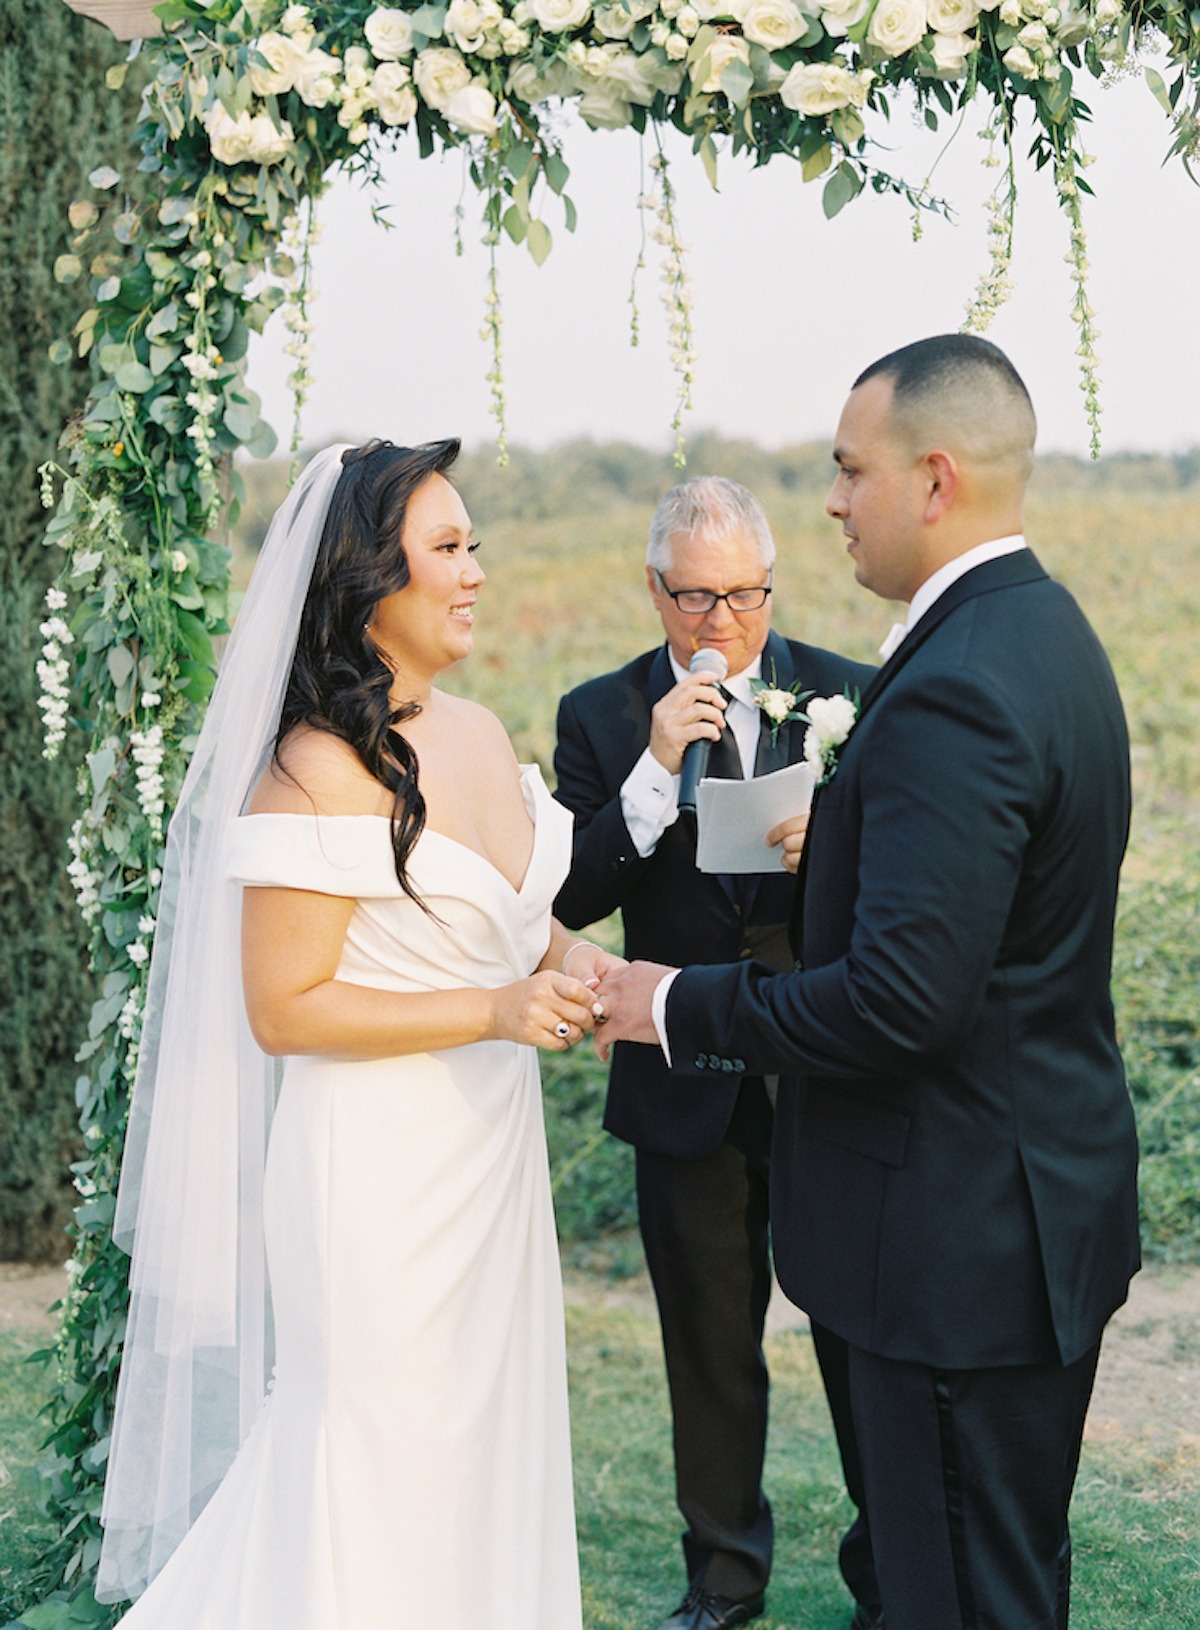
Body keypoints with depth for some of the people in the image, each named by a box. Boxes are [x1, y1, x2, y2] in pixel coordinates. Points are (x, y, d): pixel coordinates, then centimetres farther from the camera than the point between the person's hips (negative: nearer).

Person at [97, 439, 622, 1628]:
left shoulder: (479, 734, 5)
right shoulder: (320, 770, -19)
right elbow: (283, 1009, -19)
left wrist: (563, 966, 0)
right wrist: (494, 1011, -22)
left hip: (490, 1155, 8)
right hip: (382, 1171, -8)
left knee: (487, 1442, 18)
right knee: (395, 1465, 5)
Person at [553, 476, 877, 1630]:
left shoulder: (849, 696, -2)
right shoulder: (602, 716, -2)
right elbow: (573, 900, -10)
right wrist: (656, 774, -22)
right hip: (688, 1085, 1)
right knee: (709, 1349, 15)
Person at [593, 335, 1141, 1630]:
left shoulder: (951, 692, -25)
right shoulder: (1045, 630, 8)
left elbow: (902, 1000, -29)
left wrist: (683, 1008, -17)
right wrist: (841, 836, 17)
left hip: (958, 1232, -11)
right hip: (1048, 1196, 11)